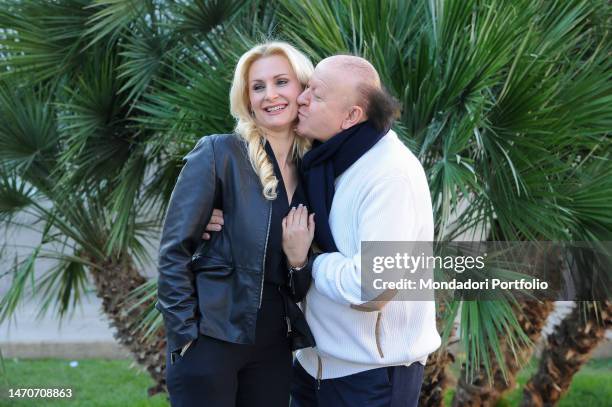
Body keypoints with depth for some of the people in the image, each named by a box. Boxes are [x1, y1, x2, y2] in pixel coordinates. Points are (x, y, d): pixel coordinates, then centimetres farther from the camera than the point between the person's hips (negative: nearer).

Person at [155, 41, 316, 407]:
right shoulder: (218, 154, -7)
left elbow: (298, 288, 12)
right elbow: (174, 250, -8)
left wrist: (299, 260, -9)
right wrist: (186, 336, -12)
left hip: (274, 346, 5)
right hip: (210, 339, -5)